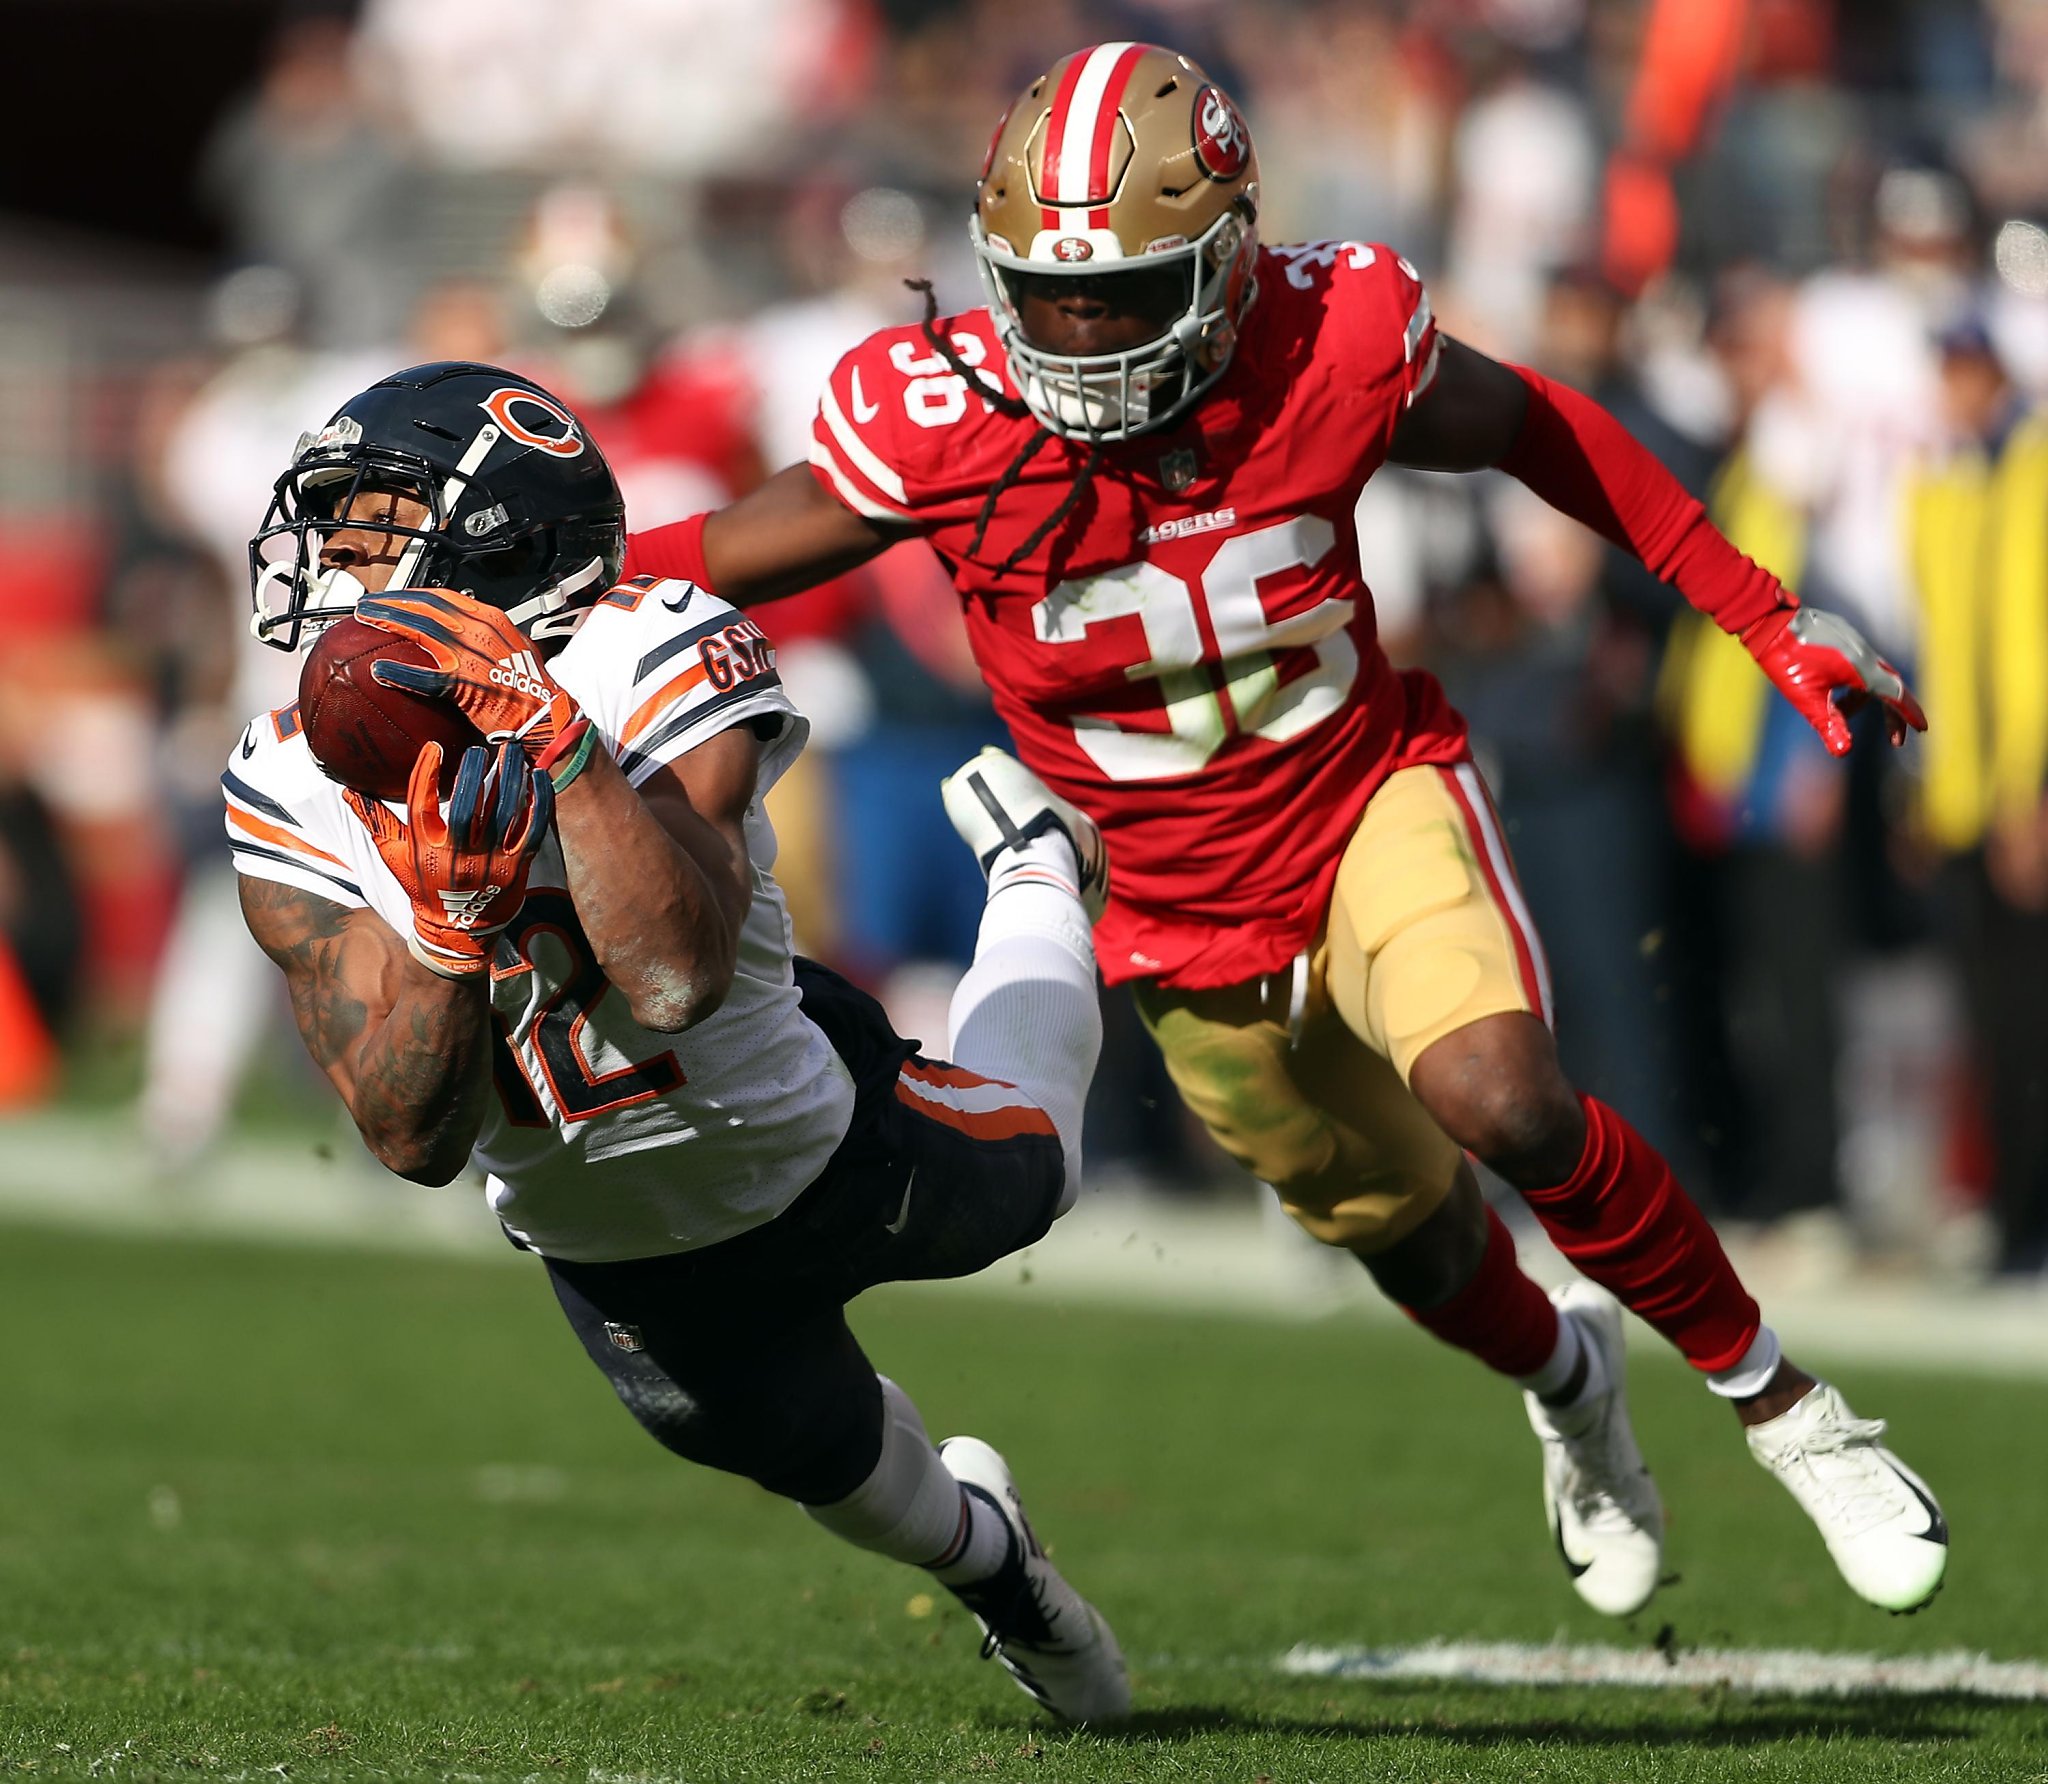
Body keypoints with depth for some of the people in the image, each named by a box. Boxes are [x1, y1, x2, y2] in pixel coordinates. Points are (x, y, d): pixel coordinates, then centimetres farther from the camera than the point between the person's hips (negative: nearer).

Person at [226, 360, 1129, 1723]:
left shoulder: (657, 675, -34)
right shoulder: (298, 800, -24)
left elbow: (678, 979, -49)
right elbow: (415, 1140, -25)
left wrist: (557, 738, -53)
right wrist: (448, 906, -40)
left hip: (813, 1141, -3)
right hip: (607, 1248, 3)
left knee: (1025, 1163, 30)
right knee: (827, 1460, 27)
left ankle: (1034, 871, 59)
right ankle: (982, 1550, 64)